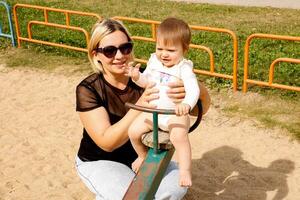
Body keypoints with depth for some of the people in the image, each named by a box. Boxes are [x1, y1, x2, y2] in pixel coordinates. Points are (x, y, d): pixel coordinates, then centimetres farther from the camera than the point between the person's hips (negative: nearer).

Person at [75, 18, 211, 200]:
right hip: (99, 161, -3)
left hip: (139, 154, 3)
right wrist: (139, 107, -42)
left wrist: (189, 90, -44)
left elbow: (203, 107, -18)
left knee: (176, 185, -19)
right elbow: (106, 142, -29)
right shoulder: (88, 89, -21)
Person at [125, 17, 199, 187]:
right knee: (134, 131, -10)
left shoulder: (184, 68, -15)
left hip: (175, 114, -5)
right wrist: (137, 77, -9)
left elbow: (193, 89, -29)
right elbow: (146, 81, 15)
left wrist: (187, 104, -49)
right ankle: (143, 155, 21)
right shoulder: (154, 61, 4)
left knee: (179, 136, -32)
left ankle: (185, 170, -14)